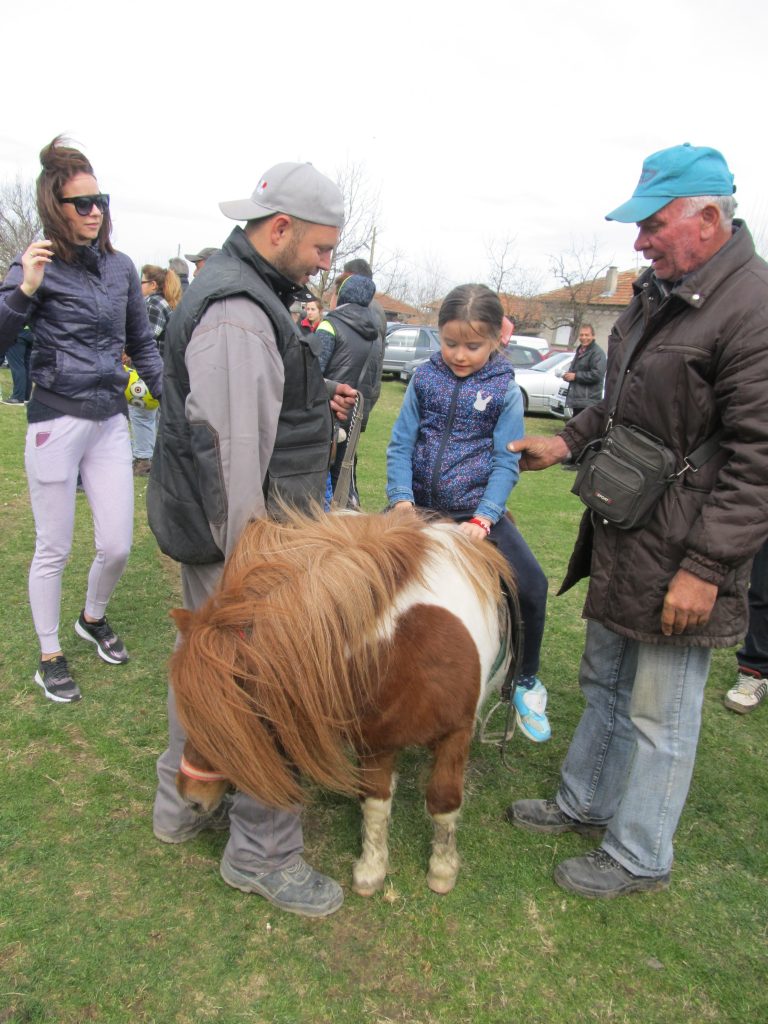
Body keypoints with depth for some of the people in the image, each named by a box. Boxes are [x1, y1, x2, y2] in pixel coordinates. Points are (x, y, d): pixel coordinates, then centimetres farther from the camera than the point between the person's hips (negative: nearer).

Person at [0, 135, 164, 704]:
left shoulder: (121, 267, 7)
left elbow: (142, 344, 15)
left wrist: (171, 397, 6)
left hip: (111, 421, 4)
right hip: (57, 420, -4)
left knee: (117, 545, 8)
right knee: (54, 550, 7)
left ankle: (93, 618, 39)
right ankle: (50, 656, 26)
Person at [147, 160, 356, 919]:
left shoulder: (245, 294, 14)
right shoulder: (238, 314, -22)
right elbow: (232, 453, -26)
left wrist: (314, 406, 11)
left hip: (213, 532, 11)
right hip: (237, 539, -11)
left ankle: (183, 803, 42)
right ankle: (260, 853, 20)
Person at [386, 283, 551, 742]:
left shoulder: (505, 391, -3)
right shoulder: (425, 379, 1)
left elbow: (506, 462, -6)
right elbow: (401, 445, 0)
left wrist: (483, 518, -18)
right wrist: (402, 498, -14)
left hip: (478, 512, -2)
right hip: (422, 509, 2)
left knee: (532, 585, -16)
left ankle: (526, 681, 10)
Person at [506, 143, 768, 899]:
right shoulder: (658, 292, 10)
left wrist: (706, 566, -21)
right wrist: (568, 442, 11)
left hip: (679, 557, -9)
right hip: (621, 535, 9)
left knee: (660, 716, 7)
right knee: (604, 685, 23)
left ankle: (638, 857, 28)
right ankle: (583, 803, 43)